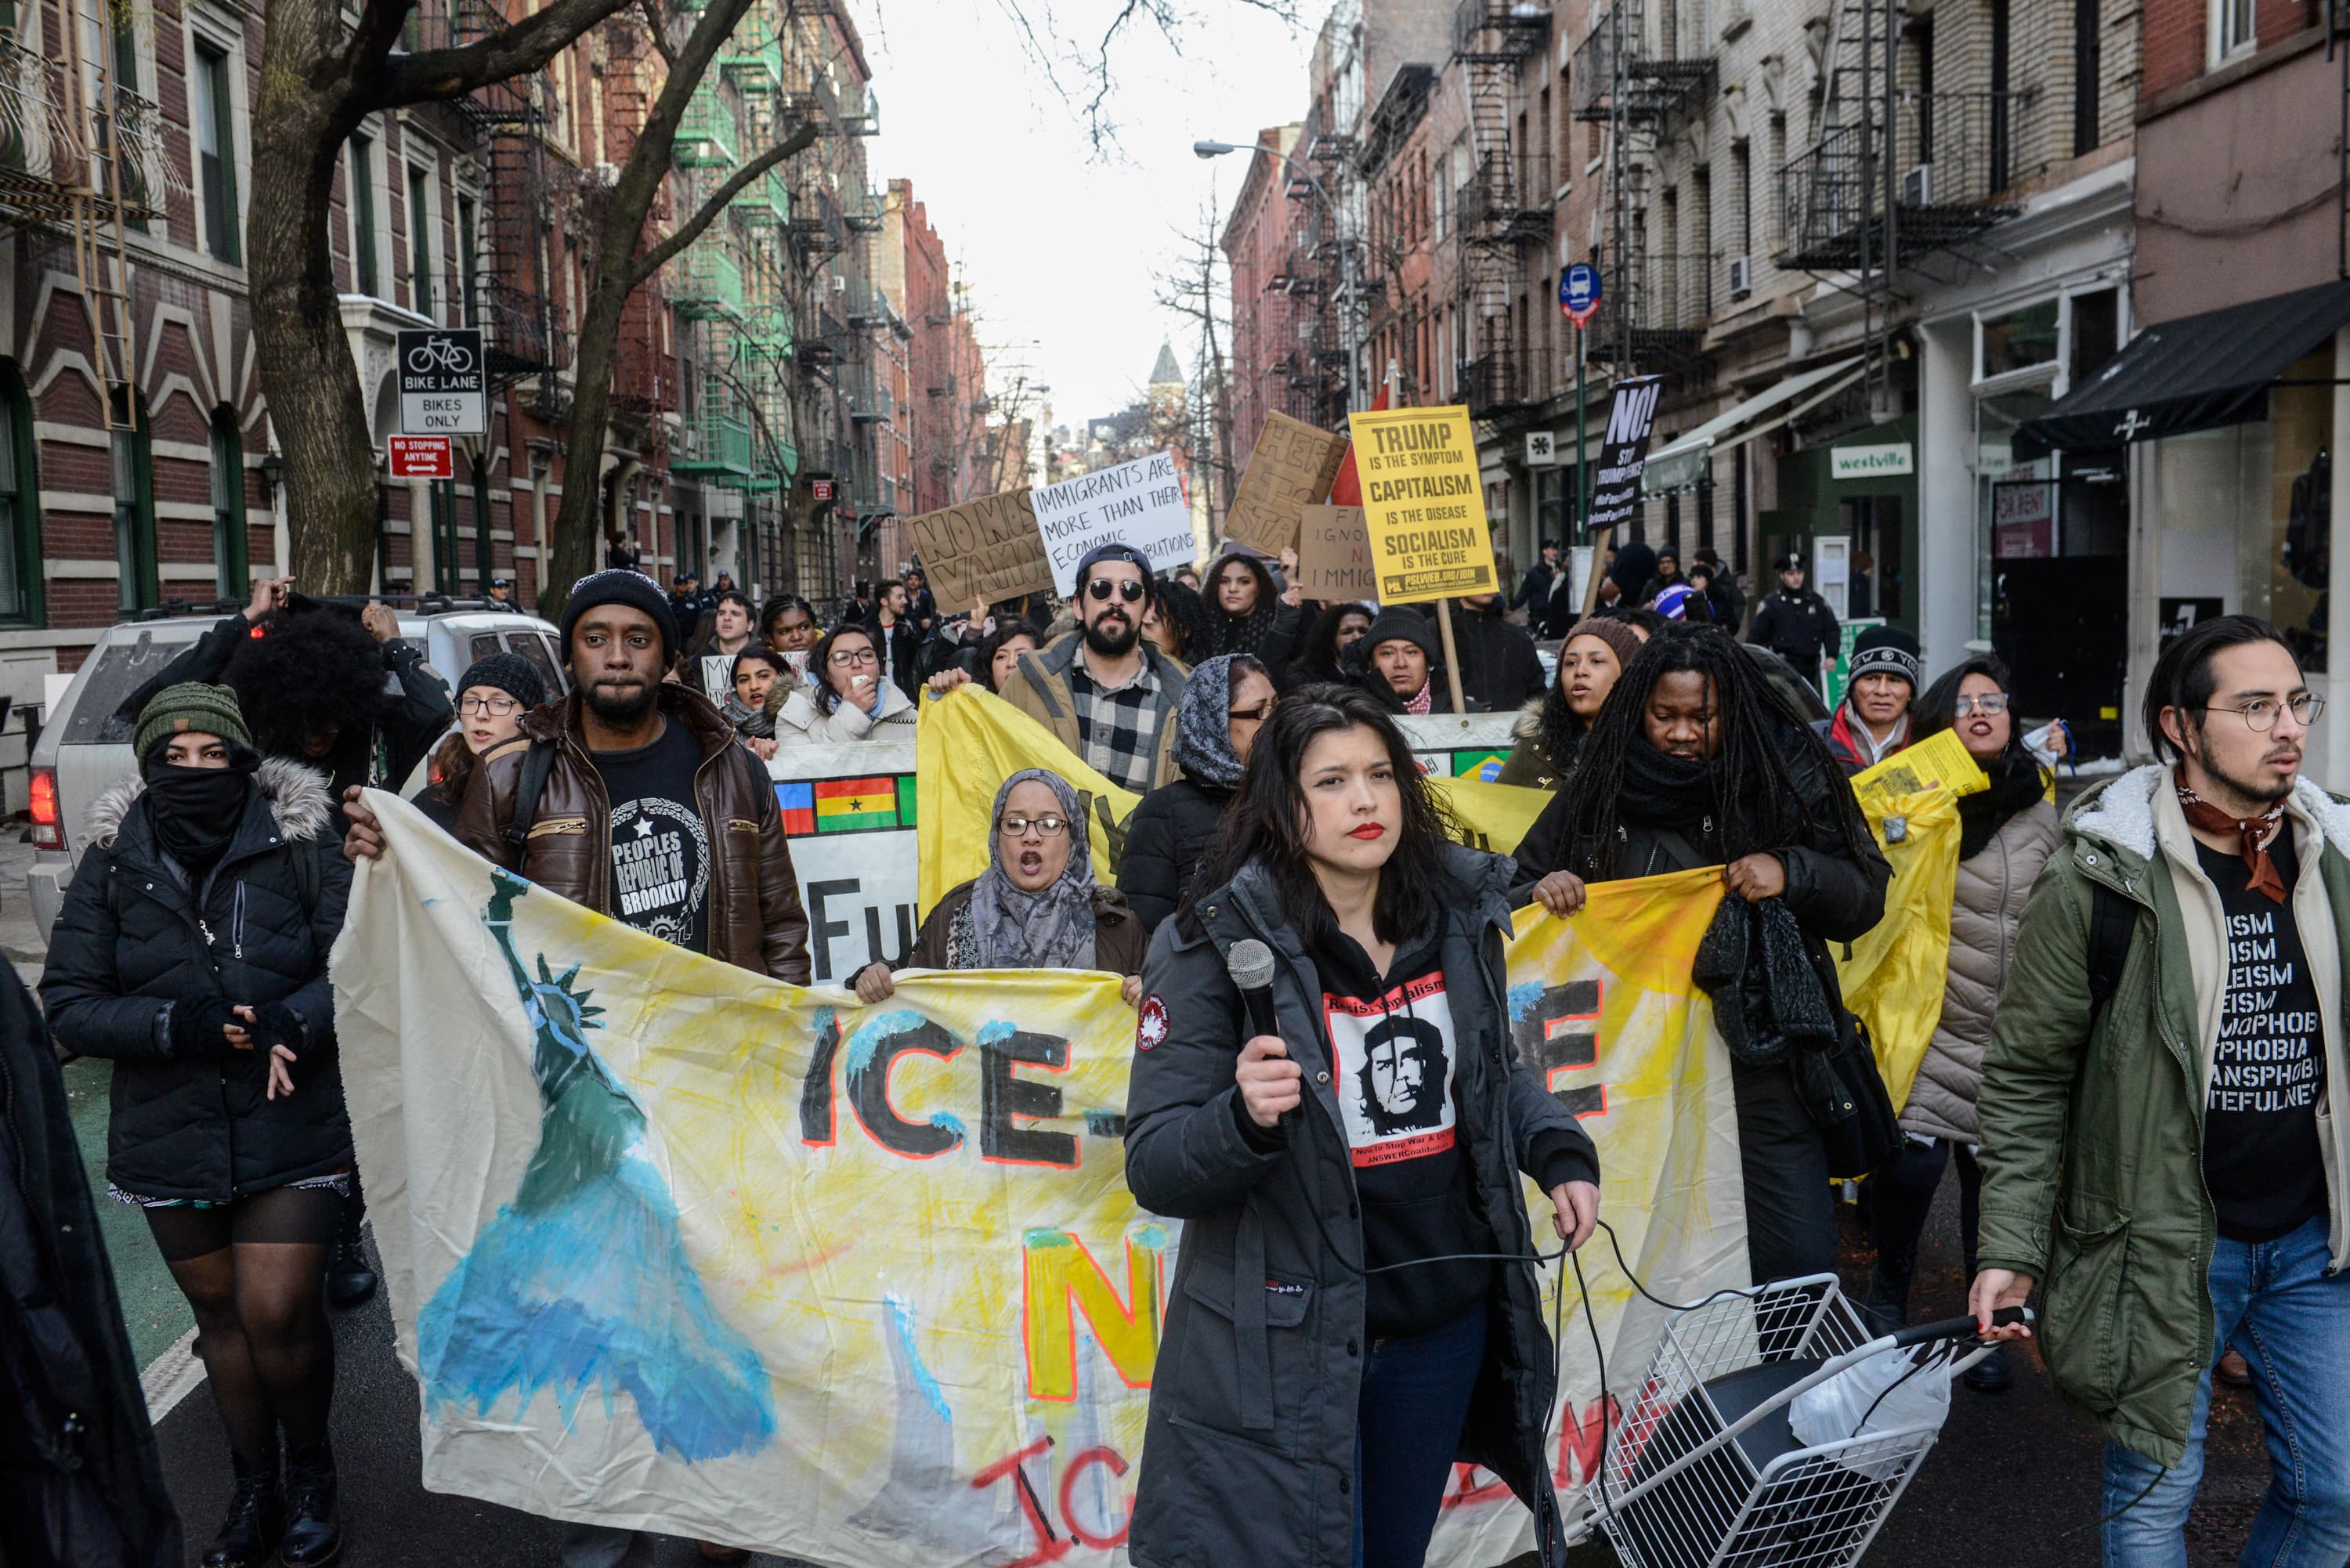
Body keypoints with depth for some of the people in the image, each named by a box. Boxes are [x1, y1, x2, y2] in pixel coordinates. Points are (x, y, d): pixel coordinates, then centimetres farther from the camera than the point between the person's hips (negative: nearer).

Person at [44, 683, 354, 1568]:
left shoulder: (299, 848, -7)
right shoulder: (113, 864, -1)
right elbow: (69, 1004, -4)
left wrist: (292, 1022, -26)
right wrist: (179, 1025, -20)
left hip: (292, 1131, -2)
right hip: (169, 1138, 3)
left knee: (279, 1317, -5)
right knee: (221, 1313, 16)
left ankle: (311, 1467, 23)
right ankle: (253, 1484, 36)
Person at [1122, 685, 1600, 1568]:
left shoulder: (1456, 914, -1)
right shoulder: (1218, 945, -16)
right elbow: (1153, 1169, -16)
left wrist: (1559, 1153, 1)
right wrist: (1245, 1118, -35)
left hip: (1445, 1325, 5)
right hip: (1284, 1350, -5)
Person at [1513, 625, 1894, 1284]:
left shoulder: (1786, 773, 1)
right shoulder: (1601, 787, 5)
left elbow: (1866, 896, 3)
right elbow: (1515, 896, 13)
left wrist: (1791, 874, -16)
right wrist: (1543, 893, -10)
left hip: (1764, 1063, -1)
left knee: (1798, 1268, -1)